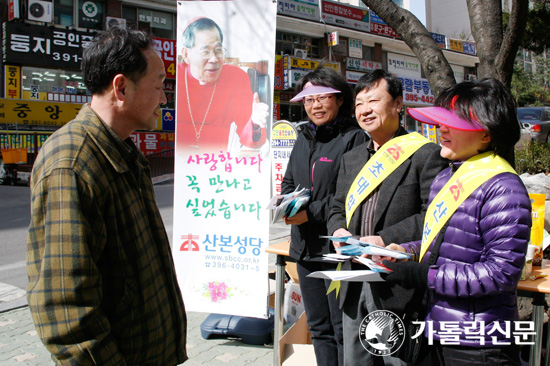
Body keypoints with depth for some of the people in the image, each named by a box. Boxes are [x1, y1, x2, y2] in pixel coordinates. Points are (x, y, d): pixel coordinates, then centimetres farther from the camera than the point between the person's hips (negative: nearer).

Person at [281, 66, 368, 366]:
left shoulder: (353, 138, -10)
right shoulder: (304, 138, 14)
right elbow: (288, 181, 20)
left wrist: (313, 213, -18)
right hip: (305, 249, 8)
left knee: (343, 328, 2)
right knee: (318, 327, 18)